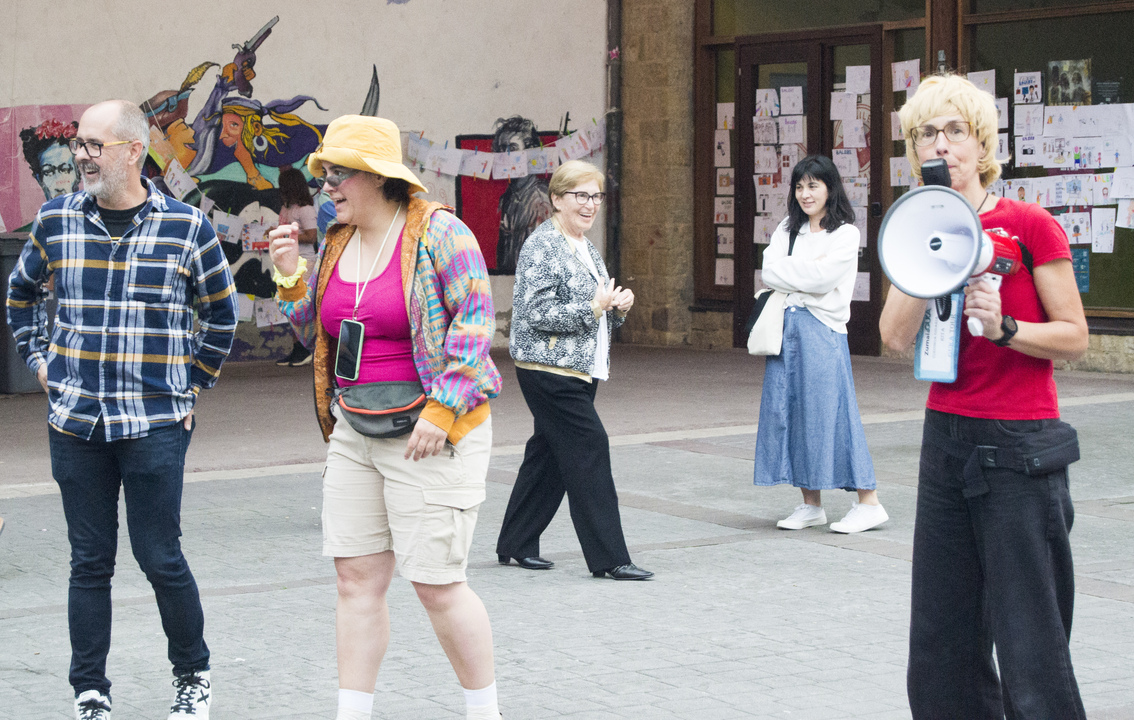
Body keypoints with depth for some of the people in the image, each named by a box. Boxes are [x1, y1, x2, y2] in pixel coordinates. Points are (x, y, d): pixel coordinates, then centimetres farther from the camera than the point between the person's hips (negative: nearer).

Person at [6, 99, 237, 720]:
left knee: (160, 558, -1)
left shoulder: (186, 227, -2)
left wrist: (192, 383, 9)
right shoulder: (56, 221, 5)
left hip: (155, 424, -2)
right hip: (75, 422, 3)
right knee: (89, 562, 7)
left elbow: (222, 314, 12)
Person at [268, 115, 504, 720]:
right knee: (356, 580, 4)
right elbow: (317, 335, 19)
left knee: (436, 584, -4)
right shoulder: (336, 244, 12)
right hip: (355, 434, 7)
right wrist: (290, 277, 3)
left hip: (431, 434, -7)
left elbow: (476, 320, -13)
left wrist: (440, 411, -19)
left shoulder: (438, 233, -8)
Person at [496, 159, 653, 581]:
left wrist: (618, 308, 4)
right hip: (549, 370, -9)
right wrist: (593, 308, -19)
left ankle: (515, 545, 22)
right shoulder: (542, 246, -12)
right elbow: (536, 313, -20)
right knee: (589, 451, -10)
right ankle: (608, 557, -8)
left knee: (549, 455, 13)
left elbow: (599, 316, 26)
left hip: (579, 370, 9)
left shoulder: (586, 249, 17)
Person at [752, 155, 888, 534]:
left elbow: (819, 279, -13)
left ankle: (868, 503, -2)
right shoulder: (787, 230, 16)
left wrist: (787, 275, -3)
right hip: (786, 328, 6)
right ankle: (810, 505, 12)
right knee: (789, 411, 4)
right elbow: (769, 271, 3)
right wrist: (807, 269, -8)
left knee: (829, 412, -8)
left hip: (822, 331, -6)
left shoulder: (845, 234, -2)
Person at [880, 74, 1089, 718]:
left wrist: (1004, 327, -21)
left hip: (1020, 448, -6)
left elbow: (1074, 337, -6)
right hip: (947, 441, 6)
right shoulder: (919, 233, 9)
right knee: (940, 650, 9)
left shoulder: (1030, 225, -7)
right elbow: (897, 336, -5)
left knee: (1030, 652, -6)